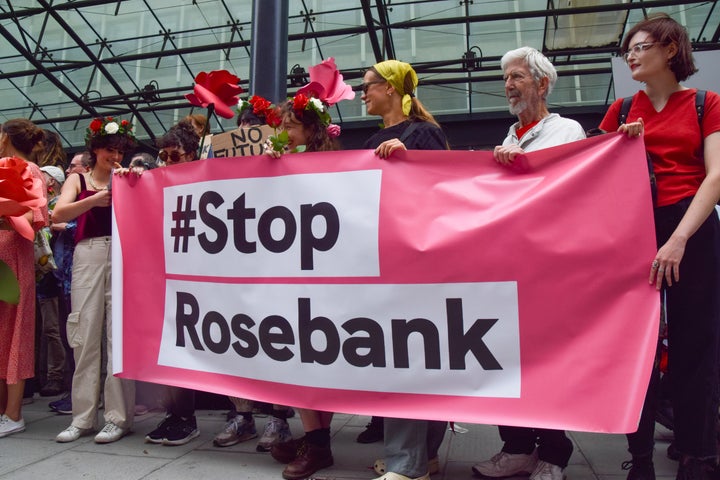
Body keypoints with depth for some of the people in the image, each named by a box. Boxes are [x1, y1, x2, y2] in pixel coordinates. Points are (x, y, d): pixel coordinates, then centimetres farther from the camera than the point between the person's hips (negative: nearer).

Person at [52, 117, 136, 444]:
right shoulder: (78, 180, 14)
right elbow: (58, 214, -1)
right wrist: (93, 200, -15)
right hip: (88, 254, 1)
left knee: (118, 333, -3)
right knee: (85, 334, 2)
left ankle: (119, 417, 2)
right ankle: (83, 417, 11)